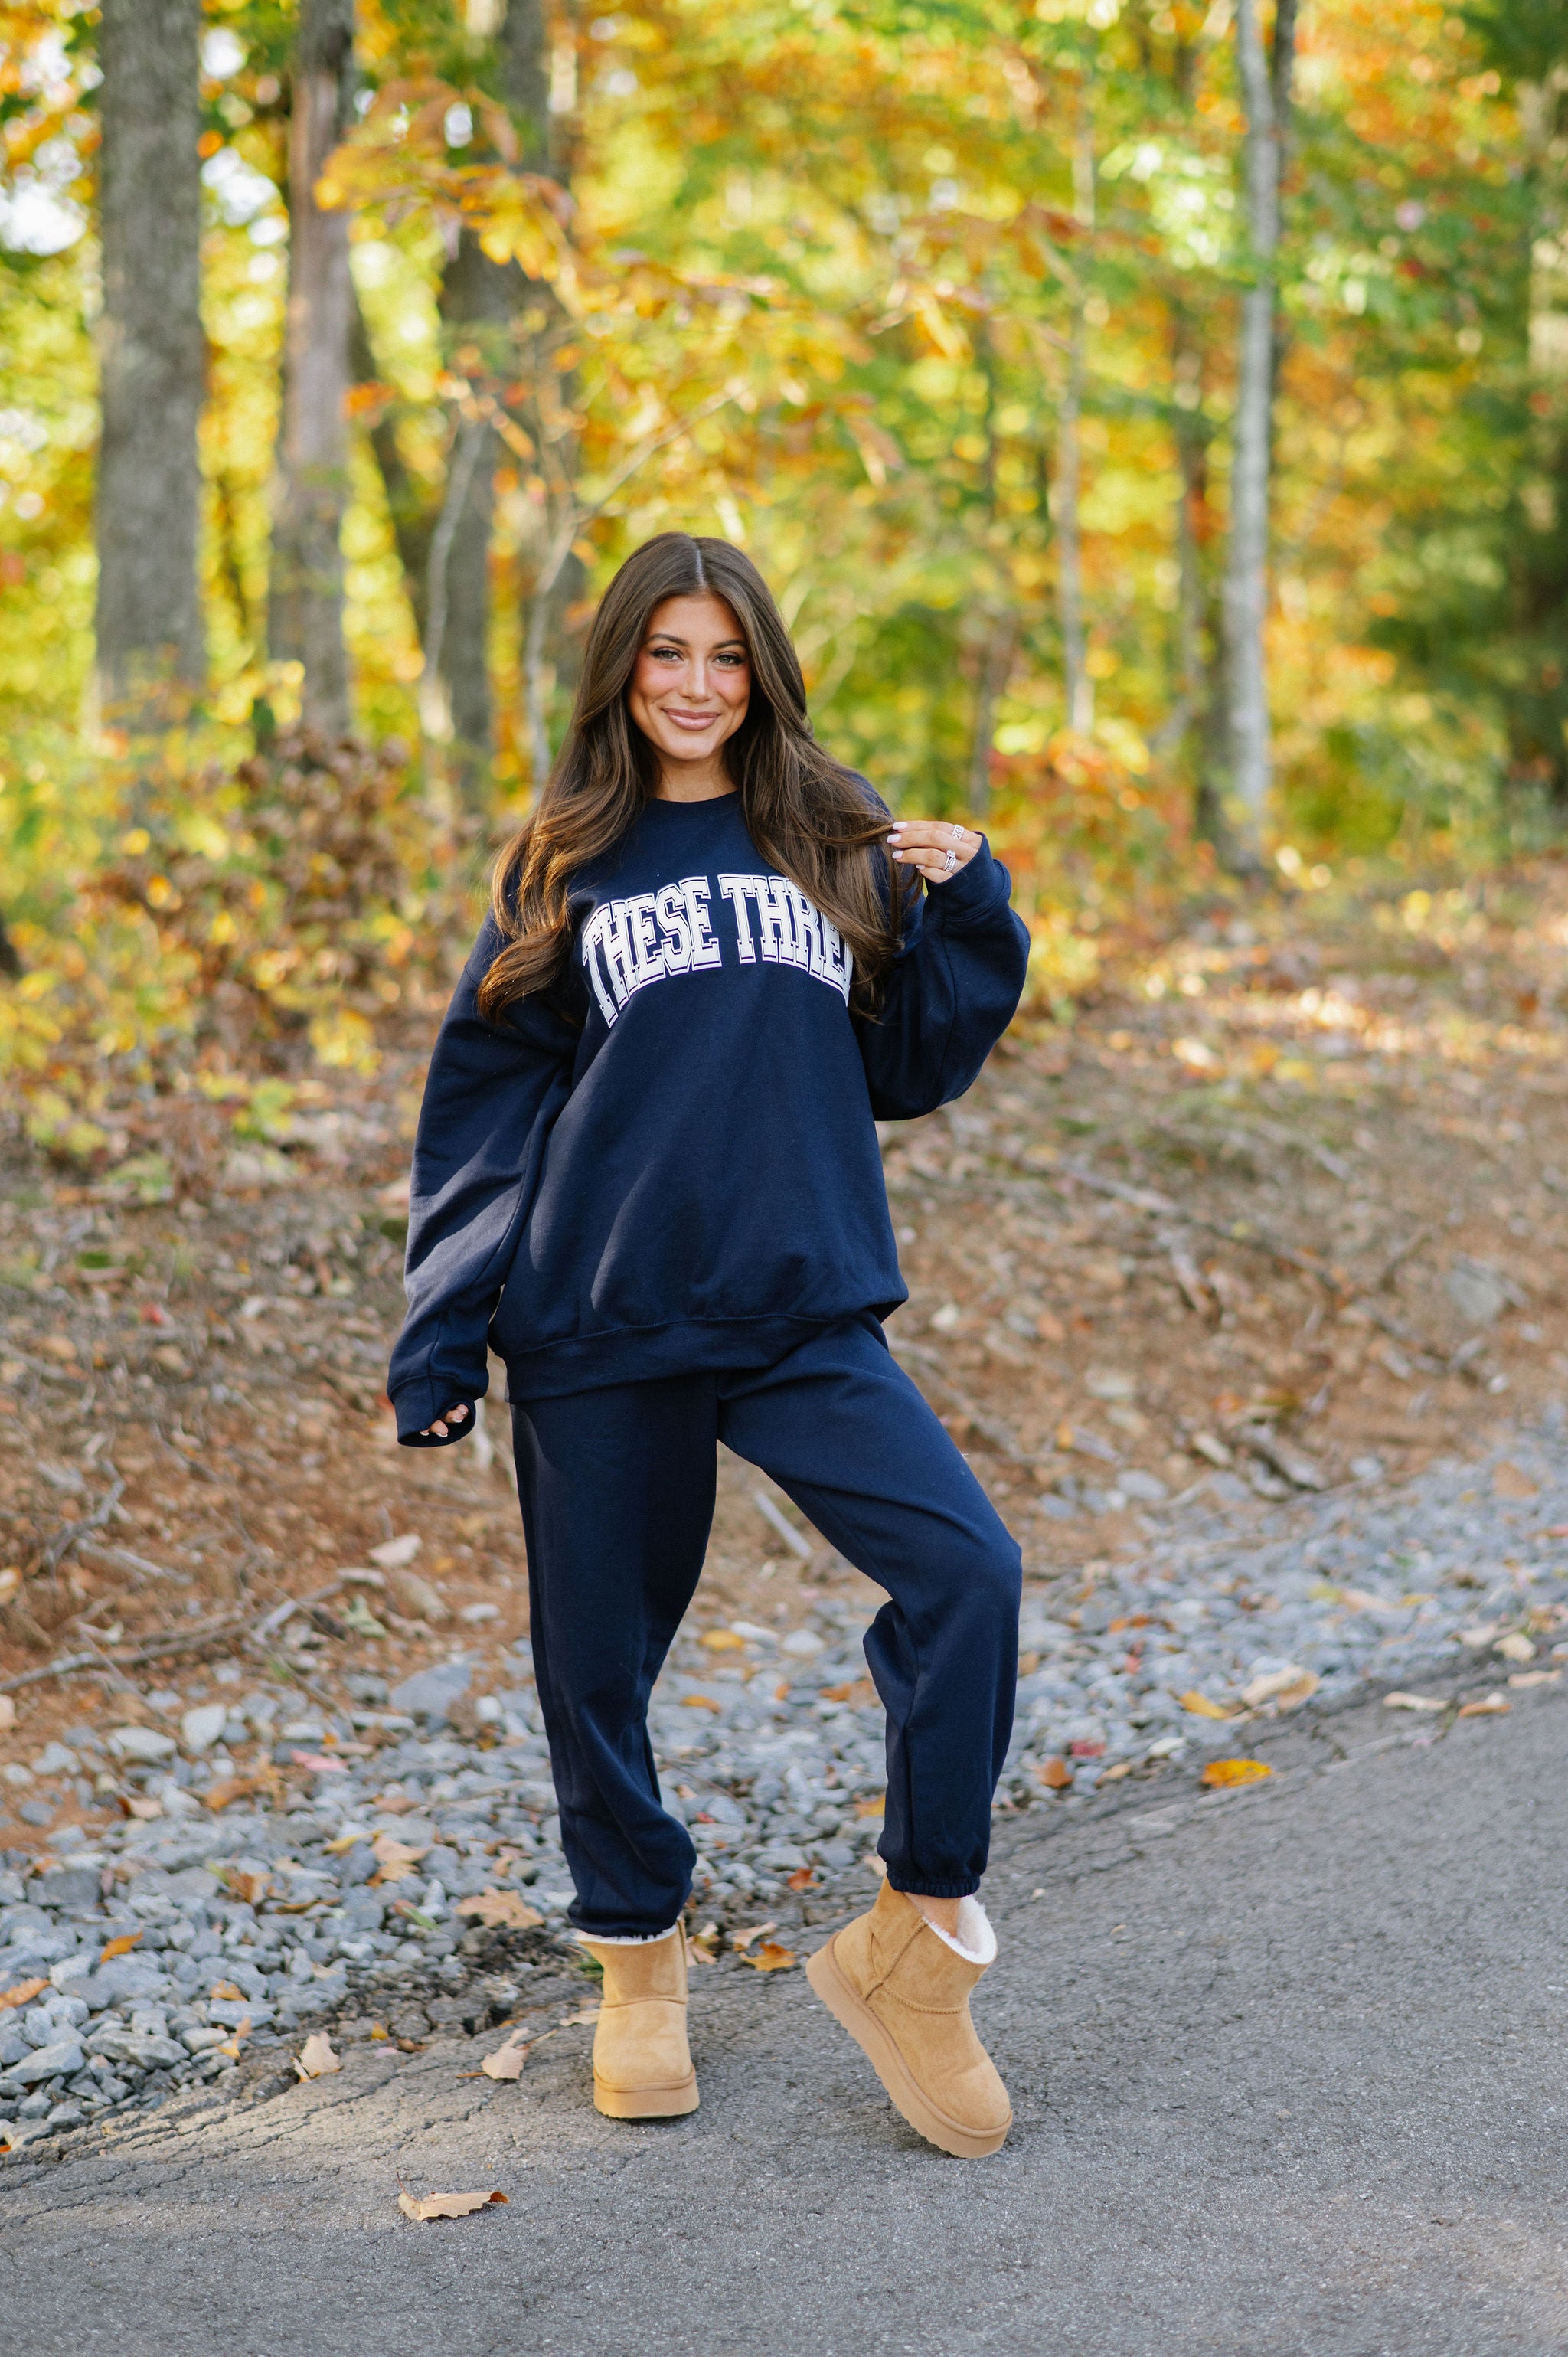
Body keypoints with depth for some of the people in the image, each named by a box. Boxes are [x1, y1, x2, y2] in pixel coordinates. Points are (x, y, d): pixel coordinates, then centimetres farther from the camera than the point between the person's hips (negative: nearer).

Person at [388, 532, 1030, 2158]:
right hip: (602, 1324, 0)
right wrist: (439, 1340, 3)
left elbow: (914, 1069, 11)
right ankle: (637, 1957, 30)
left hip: (809, 1314, 1)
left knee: (965, 1572, -16)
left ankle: (915, 1938, -1)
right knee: (597, 1651, 6)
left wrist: (962, 908, -4)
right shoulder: (564, 865, 7)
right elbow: (486, 1105, 7)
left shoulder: (837, 844, 11)